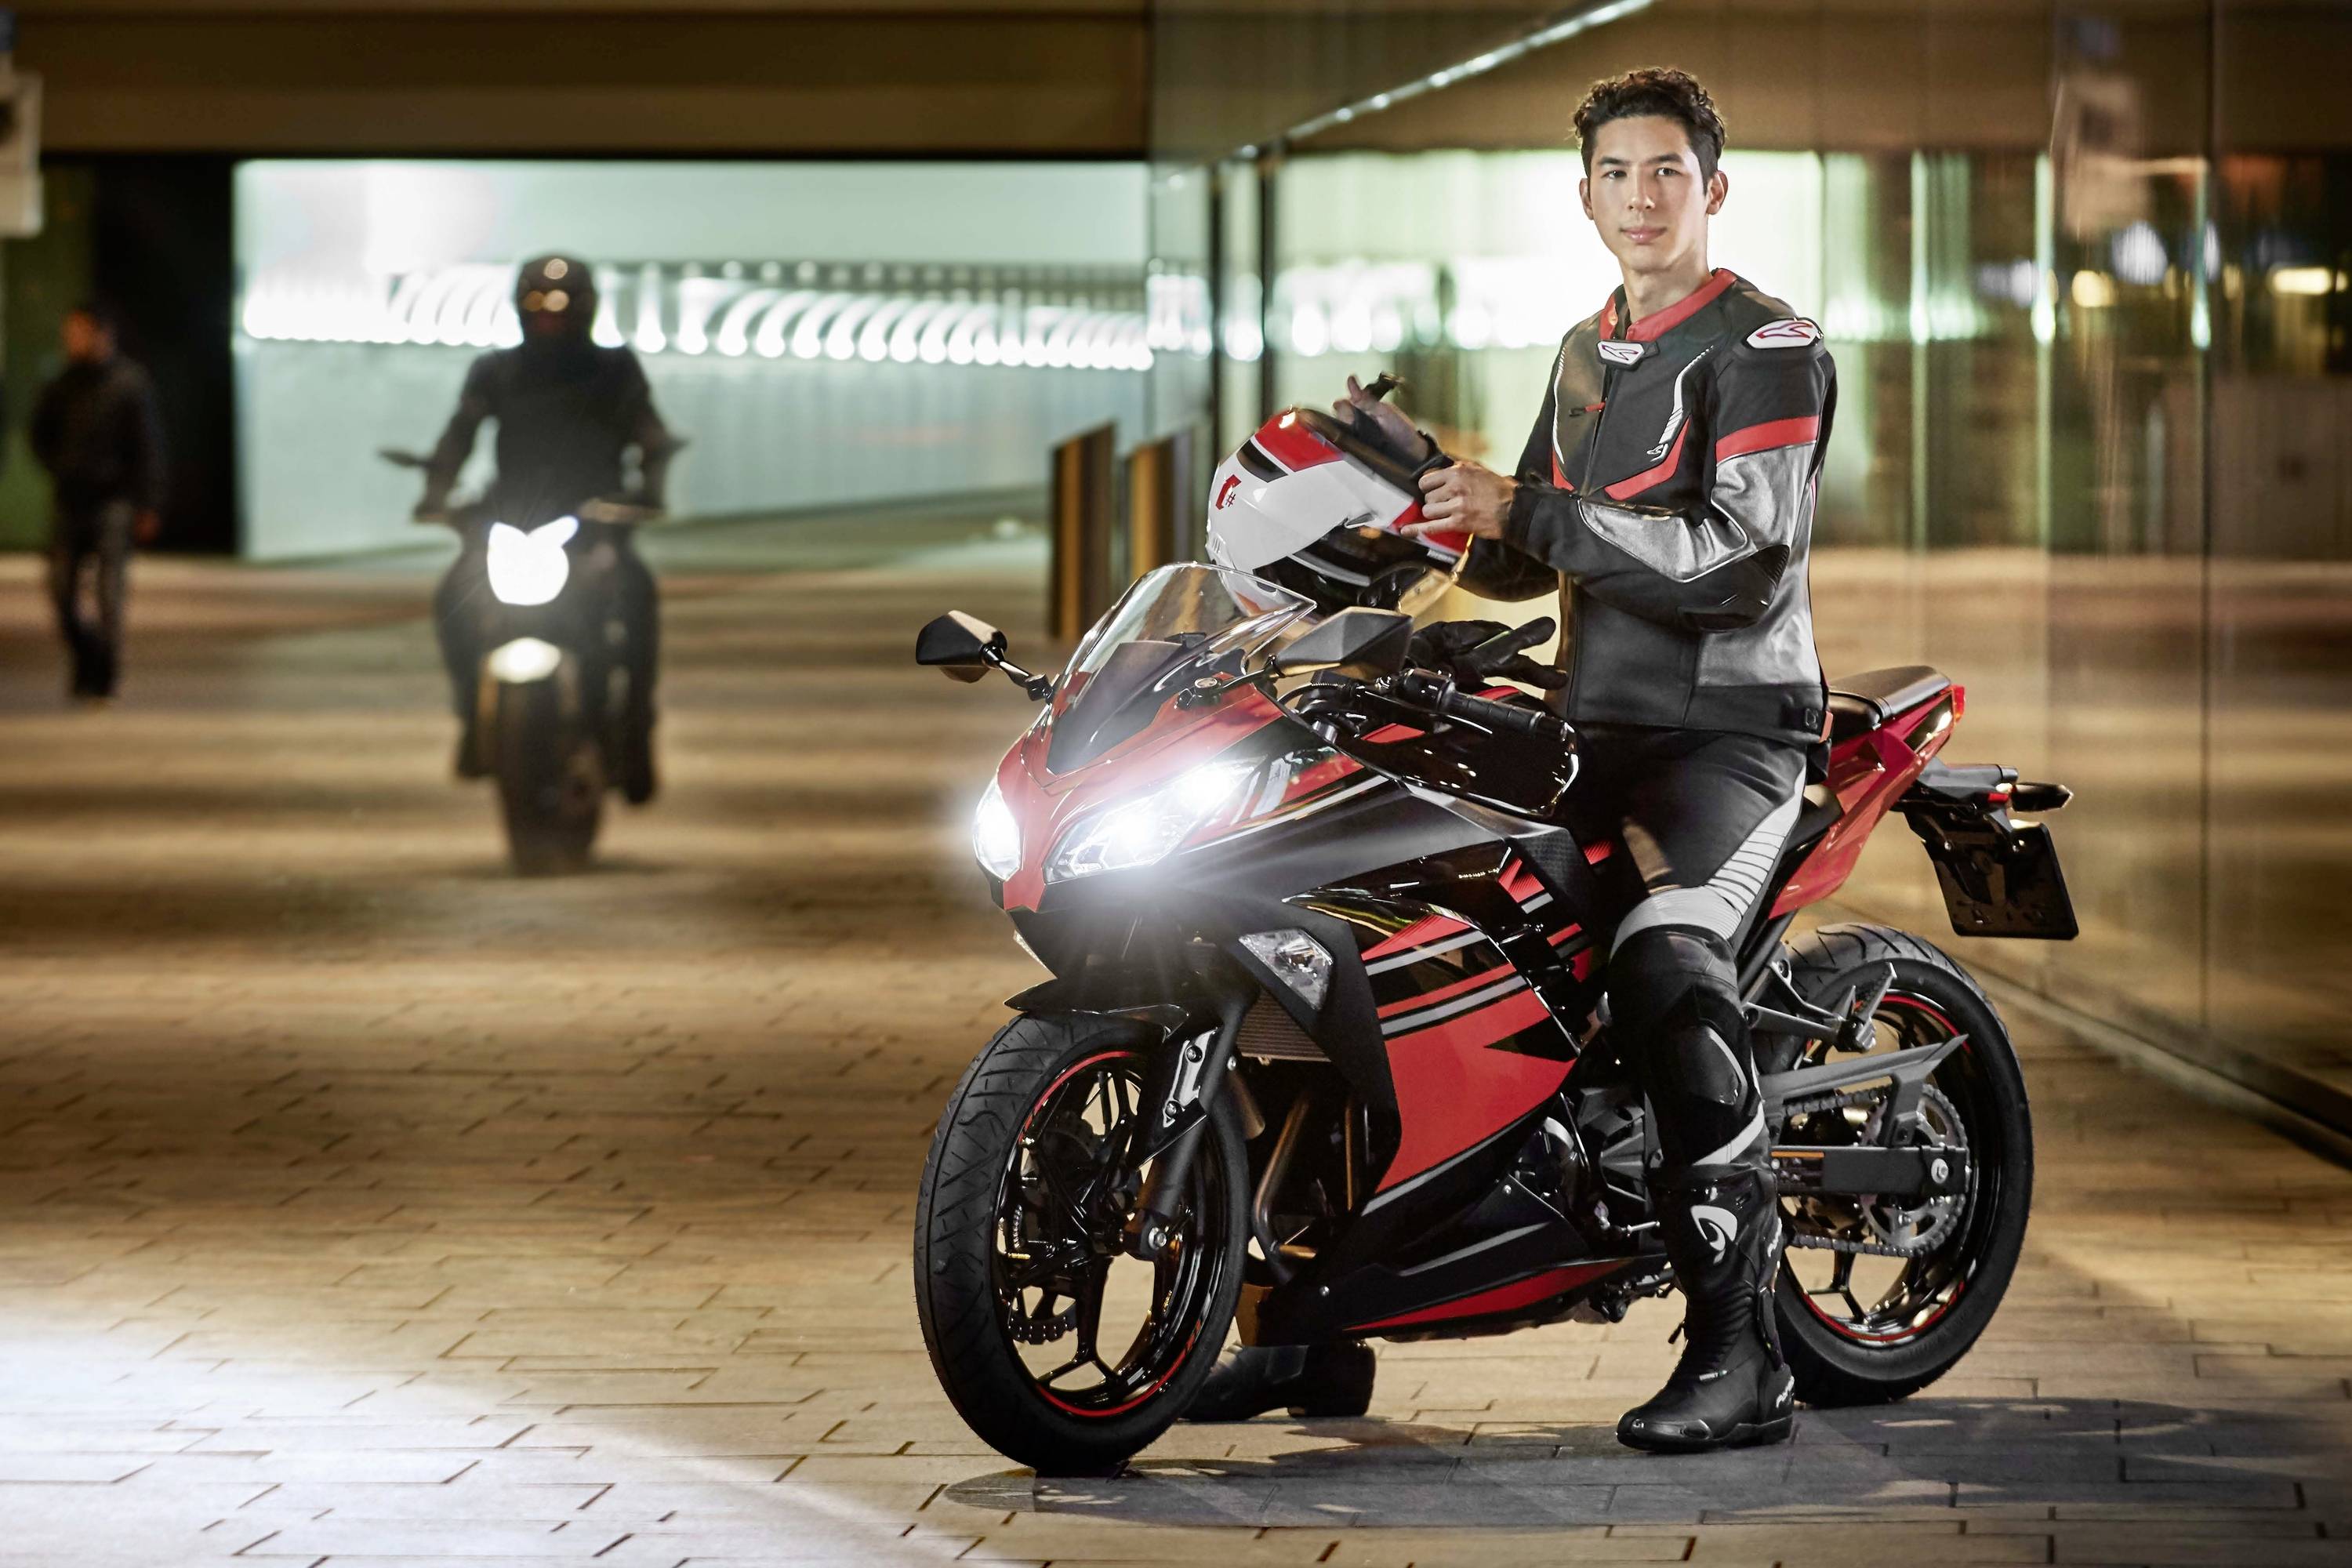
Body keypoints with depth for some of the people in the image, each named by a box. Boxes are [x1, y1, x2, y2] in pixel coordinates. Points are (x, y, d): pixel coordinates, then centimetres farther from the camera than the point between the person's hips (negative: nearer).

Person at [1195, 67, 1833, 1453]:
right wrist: (1426, 480, 3)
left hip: (1731, 728, -8)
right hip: (1590, 729, 8)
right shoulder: (1589, 355, 19)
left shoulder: (1767, 348, -8)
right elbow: (1520, 569, 22)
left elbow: (1745, 562, -20)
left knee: (1667, 962, -35)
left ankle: (1742, 1352, -30)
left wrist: (1527, 510, -21)